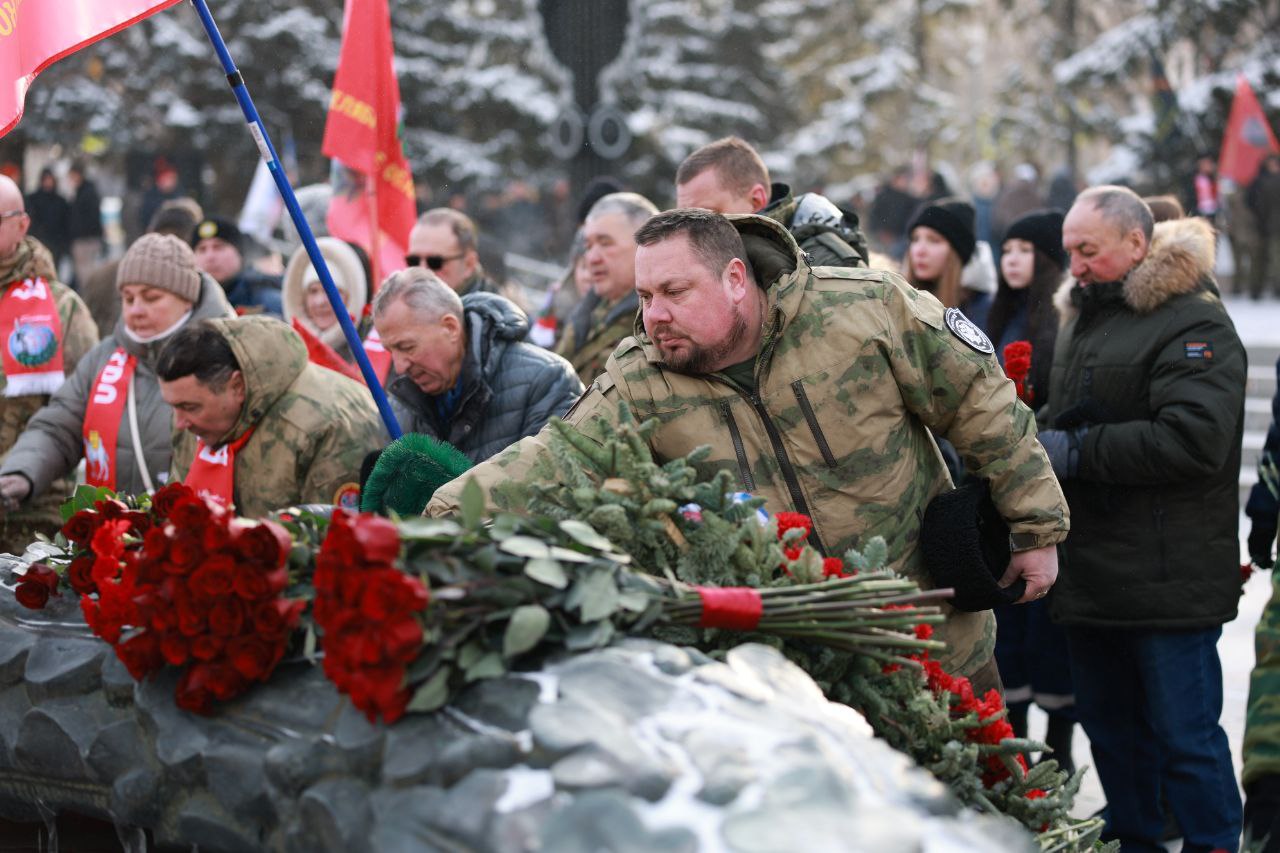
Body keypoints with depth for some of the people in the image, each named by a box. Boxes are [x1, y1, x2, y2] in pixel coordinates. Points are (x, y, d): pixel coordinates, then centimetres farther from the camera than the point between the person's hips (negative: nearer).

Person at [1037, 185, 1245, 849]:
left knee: (1184, 735, -5)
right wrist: (1037, 434, 8)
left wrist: (1076, 451, -19)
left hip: (1168, 581, -9)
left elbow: (1193, 440, -24)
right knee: (1111, 726, 16)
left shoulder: (1194, 324, -12)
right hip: (1092, 571, 9)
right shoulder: (1084, 315, 18)